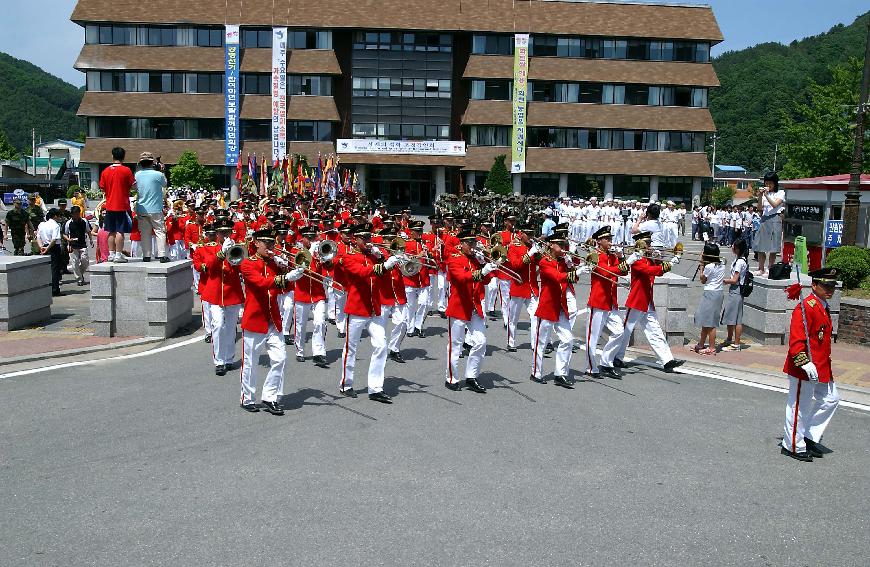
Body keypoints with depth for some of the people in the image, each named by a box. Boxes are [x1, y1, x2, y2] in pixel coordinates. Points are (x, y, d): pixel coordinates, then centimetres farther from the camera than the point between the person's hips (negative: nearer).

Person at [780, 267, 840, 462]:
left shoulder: (824, 307, 12)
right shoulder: (806, 307, -19)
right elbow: (796, 340, -25)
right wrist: (806, 364, -30)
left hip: (821, 369, 10)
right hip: (805, 370, -10)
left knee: (831, 399, 16)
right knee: (800, 407, 2)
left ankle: (810, 437, 26)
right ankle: (793, 446, 16)